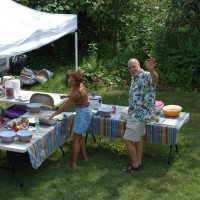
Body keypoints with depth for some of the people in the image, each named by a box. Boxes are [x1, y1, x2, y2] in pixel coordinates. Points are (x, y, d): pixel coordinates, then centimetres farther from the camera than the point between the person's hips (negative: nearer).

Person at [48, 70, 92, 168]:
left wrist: (52, 115, -14)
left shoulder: (76, 93, -27)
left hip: (83, 113, -9)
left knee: (76, 139, -4)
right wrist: (67, 96, 7)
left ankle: (73, 163, 0)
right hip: (86, 111, 9)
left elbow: (64, 107, -22)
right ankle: (84, 157, 29)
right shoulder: (80, 85, -2)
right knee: (79, 136, 20)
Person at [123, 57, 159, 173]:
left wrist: (151, 70, -67)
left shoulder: (146, 76, -20)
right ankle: (138, 162, 30)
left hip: (140, 115, -10)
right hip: (136, 114, 10)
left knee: (127, 139, -5)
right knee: (137, 138, 18)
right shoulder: (134, 78, 10)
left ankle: (135, 164, 8)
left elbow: (155, 79, -46)